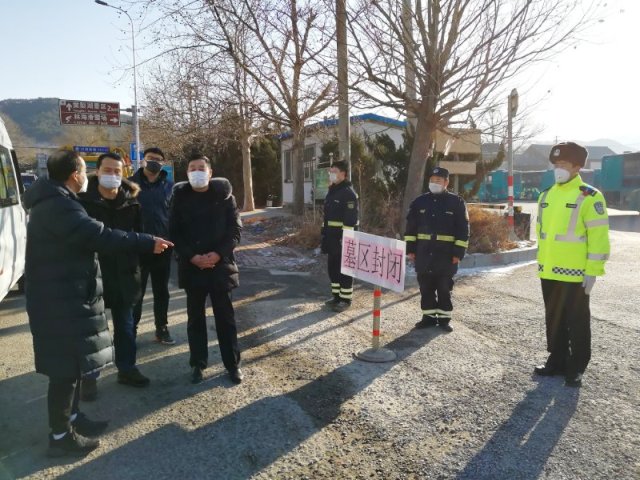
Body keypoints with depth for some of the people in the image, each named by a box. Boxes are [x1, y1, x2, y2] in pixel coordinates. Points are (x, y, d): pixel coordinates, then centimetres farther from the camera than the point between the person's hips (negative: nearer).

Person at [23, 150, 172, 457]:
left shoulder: (54, 201, 14)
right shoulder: (58, 205, -21)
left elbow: (84, 237, 17)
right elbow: (99, 236, -30)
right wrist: (148, 243, -26)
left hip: (66, 295, 11)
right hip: (61, 300, -11)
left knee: (73, 361, 20)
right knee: (66, 366, 0)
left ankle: (71, 417, 34)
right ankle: (60, 436, 13)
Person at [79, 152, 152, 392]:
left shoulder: (131, 201, 1)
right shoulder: (83, 200, -8)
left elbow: (137, 235, 10)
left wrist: (133, 265, 3)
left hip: (123, 274, 3)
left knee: (125, 324, 14)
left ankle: (126, 368, 29)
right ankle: (89, 375, 22)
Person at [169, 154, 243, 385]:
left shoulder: (224, 195, 0)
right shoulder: (180, 197, 3)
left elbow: (235, 229, -2)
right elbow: (174, 233, 1)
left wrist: (218, 254, -14)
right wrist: (192, 256, -12)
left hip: (220, 264, -1)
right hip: (191, 266, 1)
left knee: (225, 316, 7)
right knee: (195, 317, 10)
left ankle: (232, 363, 19)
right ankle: (197, 364, 23)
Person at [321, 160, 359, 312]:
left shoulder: (348, 193, -14)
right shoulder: (332, 191, 15)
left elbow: (350, 219, -20)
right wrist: (324, 235, 18)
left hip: (343, 237, -9)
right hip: (331, 237, 9)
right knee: (332, 267, 14)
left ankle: (345, 299, 8)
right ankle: (336, 295, 26)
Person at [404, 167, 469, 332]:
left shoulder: (457, 202, -1)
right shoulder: (420, 201, 6)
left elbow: (463, 230, -3)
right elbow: (411, 227, 9)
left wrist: (458, 252, -8)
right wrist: (410, 249, 4)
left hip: (445, 253, -3)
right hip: (423, 252, 3)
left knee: (444, 287, 6)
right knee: (426, 286, 9)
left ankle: (444, 318, 18)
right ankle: (429, 316, 21)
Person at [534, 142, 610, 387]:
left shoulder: (589, 197, -10)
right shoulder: (546, 195, 10)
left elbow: (598, 237, -13)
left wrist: (593, 270, -15)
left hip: (574, 273, -6)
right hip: (549, 271, 6)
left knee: (577, 322, 6)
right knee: (553, 319, 16)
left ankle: (576, 369, 18)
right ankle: (557, 361, 29)